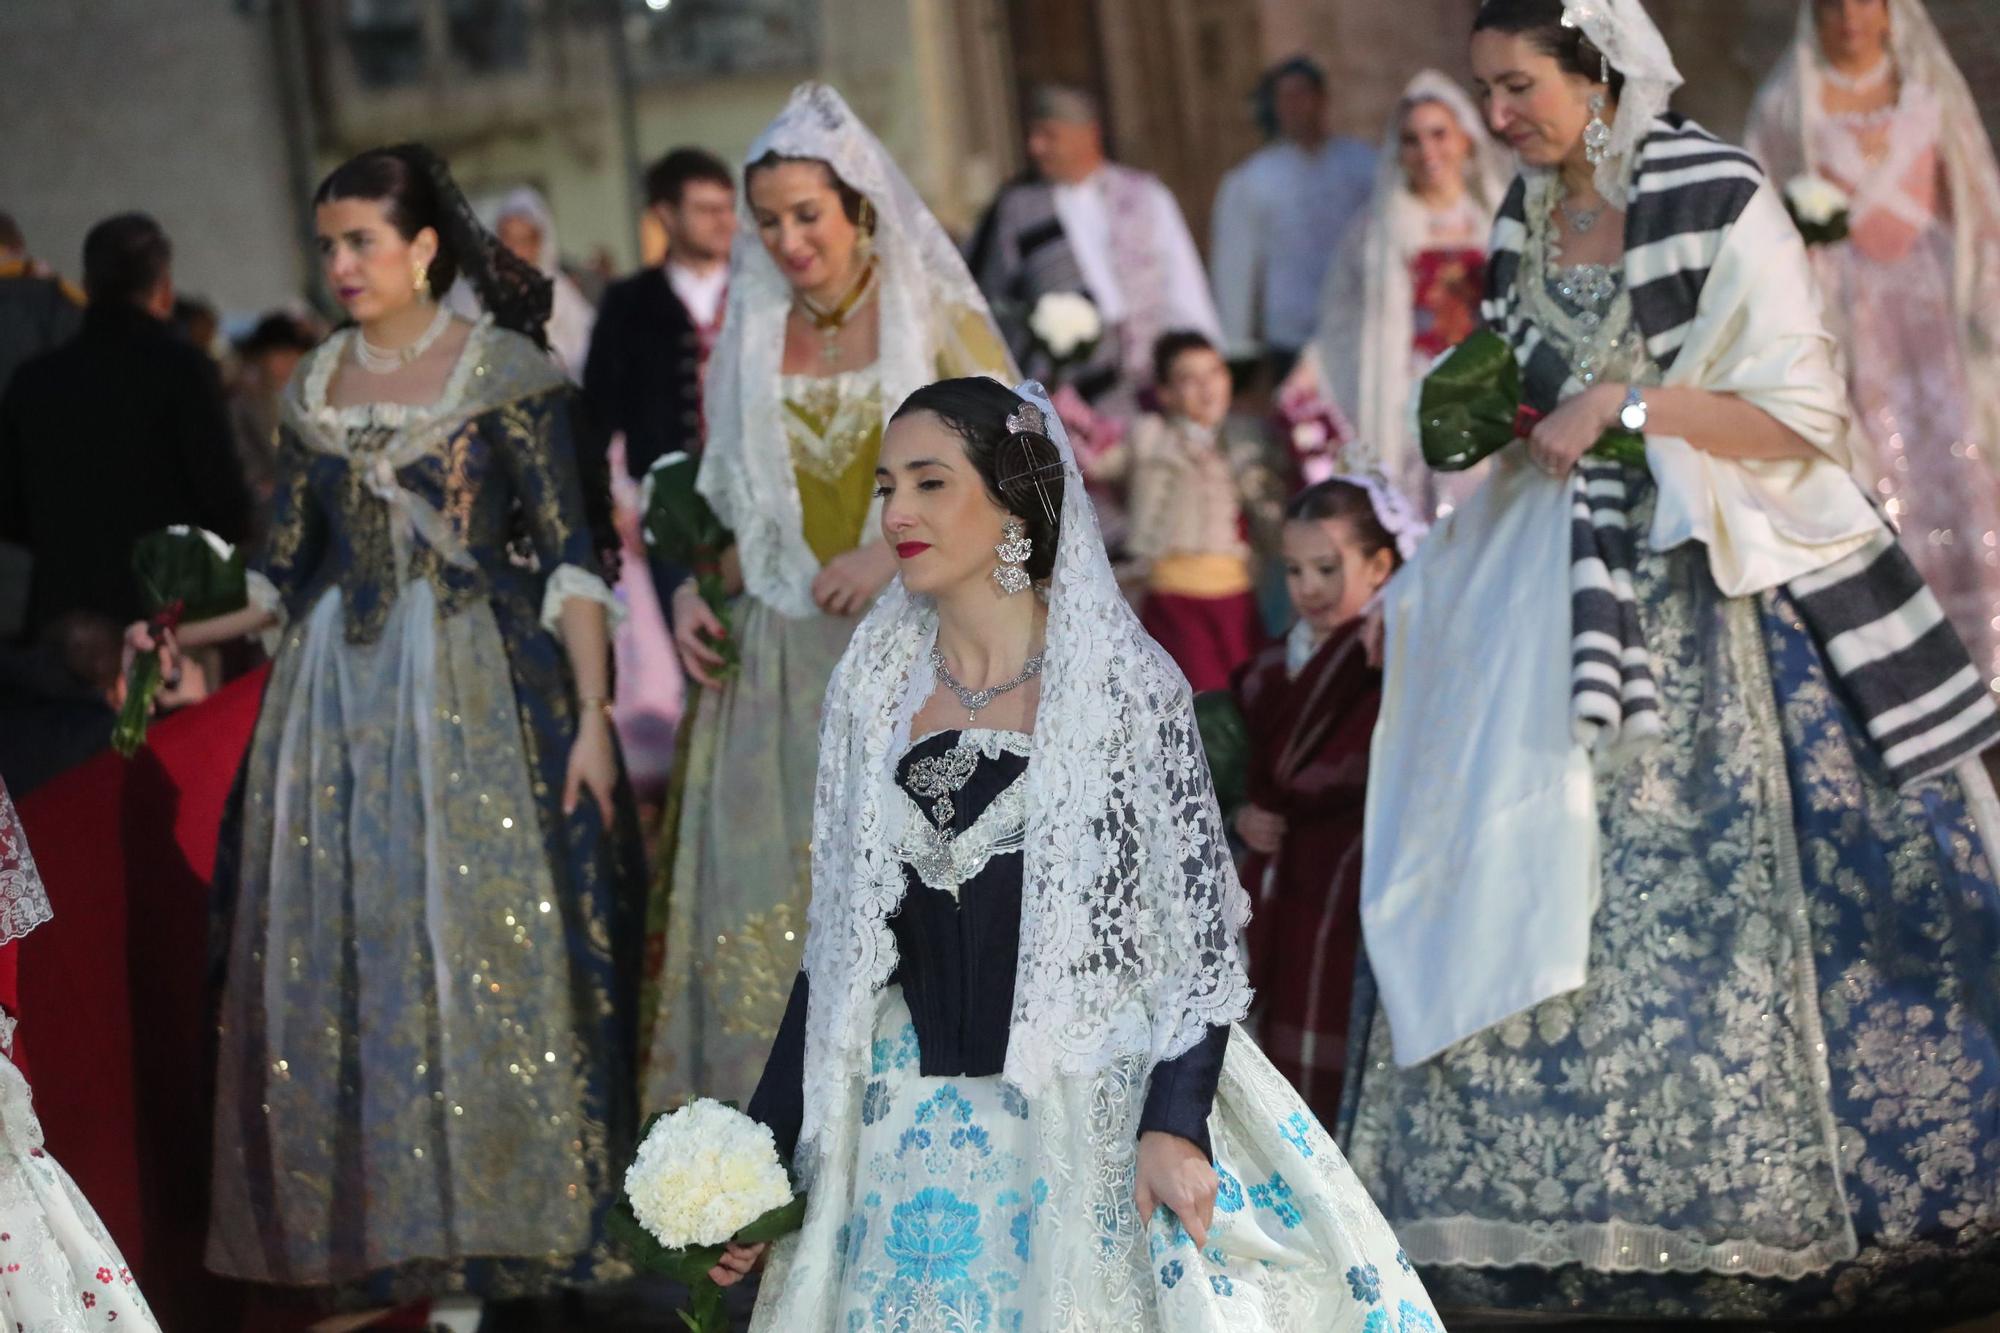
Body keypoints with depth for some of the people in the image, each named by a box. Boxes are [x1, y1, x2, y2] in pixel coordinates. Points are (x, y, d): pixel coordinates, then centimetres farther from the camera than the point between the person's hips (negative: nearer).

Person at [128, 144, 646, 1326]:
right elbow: (289, 573, 13)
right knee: (350, 956, 3)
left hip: (483, 695, -4)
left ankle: (503, 1225, 6)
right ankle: (397, 1238, 11)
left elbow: (568, 555, -6)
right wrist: (191, 636, -2)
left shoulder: (508, 371, -2)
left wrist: (593, 715, -13)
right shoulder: (317, 388, 11)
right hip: (342, 702, 5)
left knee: (494, 948, -4)